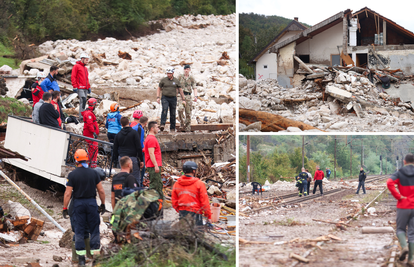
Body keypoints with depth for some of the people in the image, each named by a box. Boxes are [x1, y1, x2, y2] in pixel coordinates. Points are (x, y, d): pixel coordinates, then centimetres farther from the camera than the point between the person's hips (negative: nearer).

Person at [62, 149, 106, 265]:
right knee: (94, 229, 7)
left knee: (79, 230, 6)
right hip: (91, 203, 1)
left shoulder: (72, 175, -6)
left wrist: (65, 208, 0)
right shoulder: (94, 173, -1)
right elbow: (101, 191, 1)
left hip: (78, 203, -1)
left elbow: (68, 193, -7)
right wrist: (102, 204, 12)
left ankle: (81, 258, 6)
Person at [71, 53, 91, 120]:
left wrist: (89, 87, 21)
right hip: (80, 88, -8)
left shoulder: (85, 68, 21)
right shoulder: (76, 66, -3)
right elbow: (73, 77, -8)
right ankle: (81, 116, -19)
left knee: (83, 101, 7)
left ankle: (82, 115, 11)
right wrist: (75, 87, -13)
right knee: (83, 100, -17)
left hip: (85, 88, 8)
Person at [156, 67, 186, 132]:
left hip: (173, 98, 2)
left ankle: (172, 128, 12)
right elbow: (159, 89, 11)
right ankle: (162, 125, -37)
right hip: (165, 98, -2)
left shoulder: (176, 81, 6)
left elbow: (180, 90, 11)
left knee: (173, 114, 3)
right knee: (165, 110, -25)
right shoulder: (163, 80, 3)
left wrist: (183, 100, 8)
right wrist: (158, 97, -1)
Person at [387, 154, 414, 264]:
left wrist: (398, 196, -13)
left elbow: (390, 183, -20)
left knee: (400, 229, 15)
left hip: (403, 206, -1)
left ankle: (404, 246, -13)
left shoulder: (399, 173, -2)